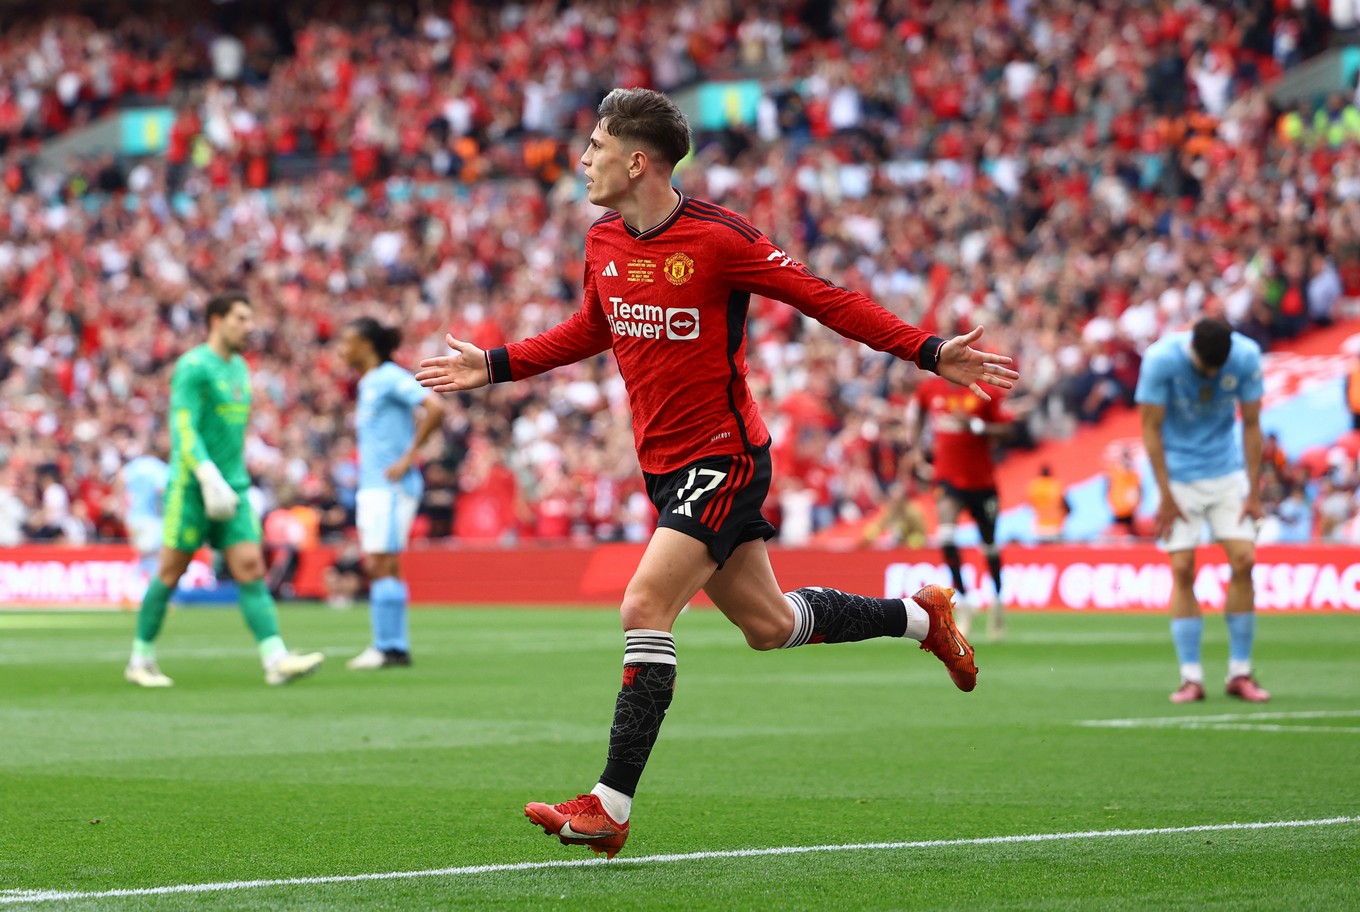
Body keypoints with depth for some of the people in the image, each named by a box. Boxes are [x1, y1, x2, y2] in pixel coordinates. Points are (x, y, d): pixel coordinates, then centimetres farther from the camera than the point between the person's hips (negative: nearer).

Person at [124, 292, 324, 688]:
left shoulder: (239, 368, 16)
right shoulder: (193, 366, -10)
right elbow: (184, 429, -18)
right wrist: (209, 477, -28)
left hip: (233, 489, 7)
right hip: (192, 487, -7)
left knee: (251, 569, -6)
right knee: (170, 574, 2)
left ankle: (276, 660, -17)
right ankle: (141, 661, 14)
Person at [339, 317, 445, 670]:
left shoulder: (391, 378, -10)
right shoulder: (367, 384, 17)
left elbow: (435, 408, -21)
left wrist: (407, 459, -19)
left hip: (391, 486, -9)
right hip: (371, 487, 9)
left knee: (383, 565, -11)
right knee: (376, 567, 7)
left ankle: (389, 647, -11)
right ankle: (395, 645, 9)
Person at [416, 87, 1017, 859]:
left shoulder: (718, 237, -17)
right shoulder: (604, 243, 4)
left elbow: (826, 300, -12)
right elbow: (591, 330, 24)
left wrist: (931, 353, -17)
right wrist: (496, 366, 21)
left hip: (723, 457, -8)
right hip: (666, 466, 8)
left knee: (645, 608, -18)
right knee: (768, 625, 15)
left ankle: (610, 808, -16)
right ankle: (920, 616, 39)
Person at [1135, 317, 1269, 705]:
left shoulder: (1247, 356, -12)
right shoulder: (1161, 359, -19)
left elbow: (1251, 425, -3)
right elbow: (1151, 428, -11)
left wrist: (1254, 493, -4)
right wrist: (1166, 496, -12)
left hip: (1228, 472, 2)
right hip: (1178, 476, -2)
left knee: (1243, 560, -8)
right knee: (1182, 569, -8)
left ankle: (1240, 673, 1)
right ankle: (1191, 677, -4)